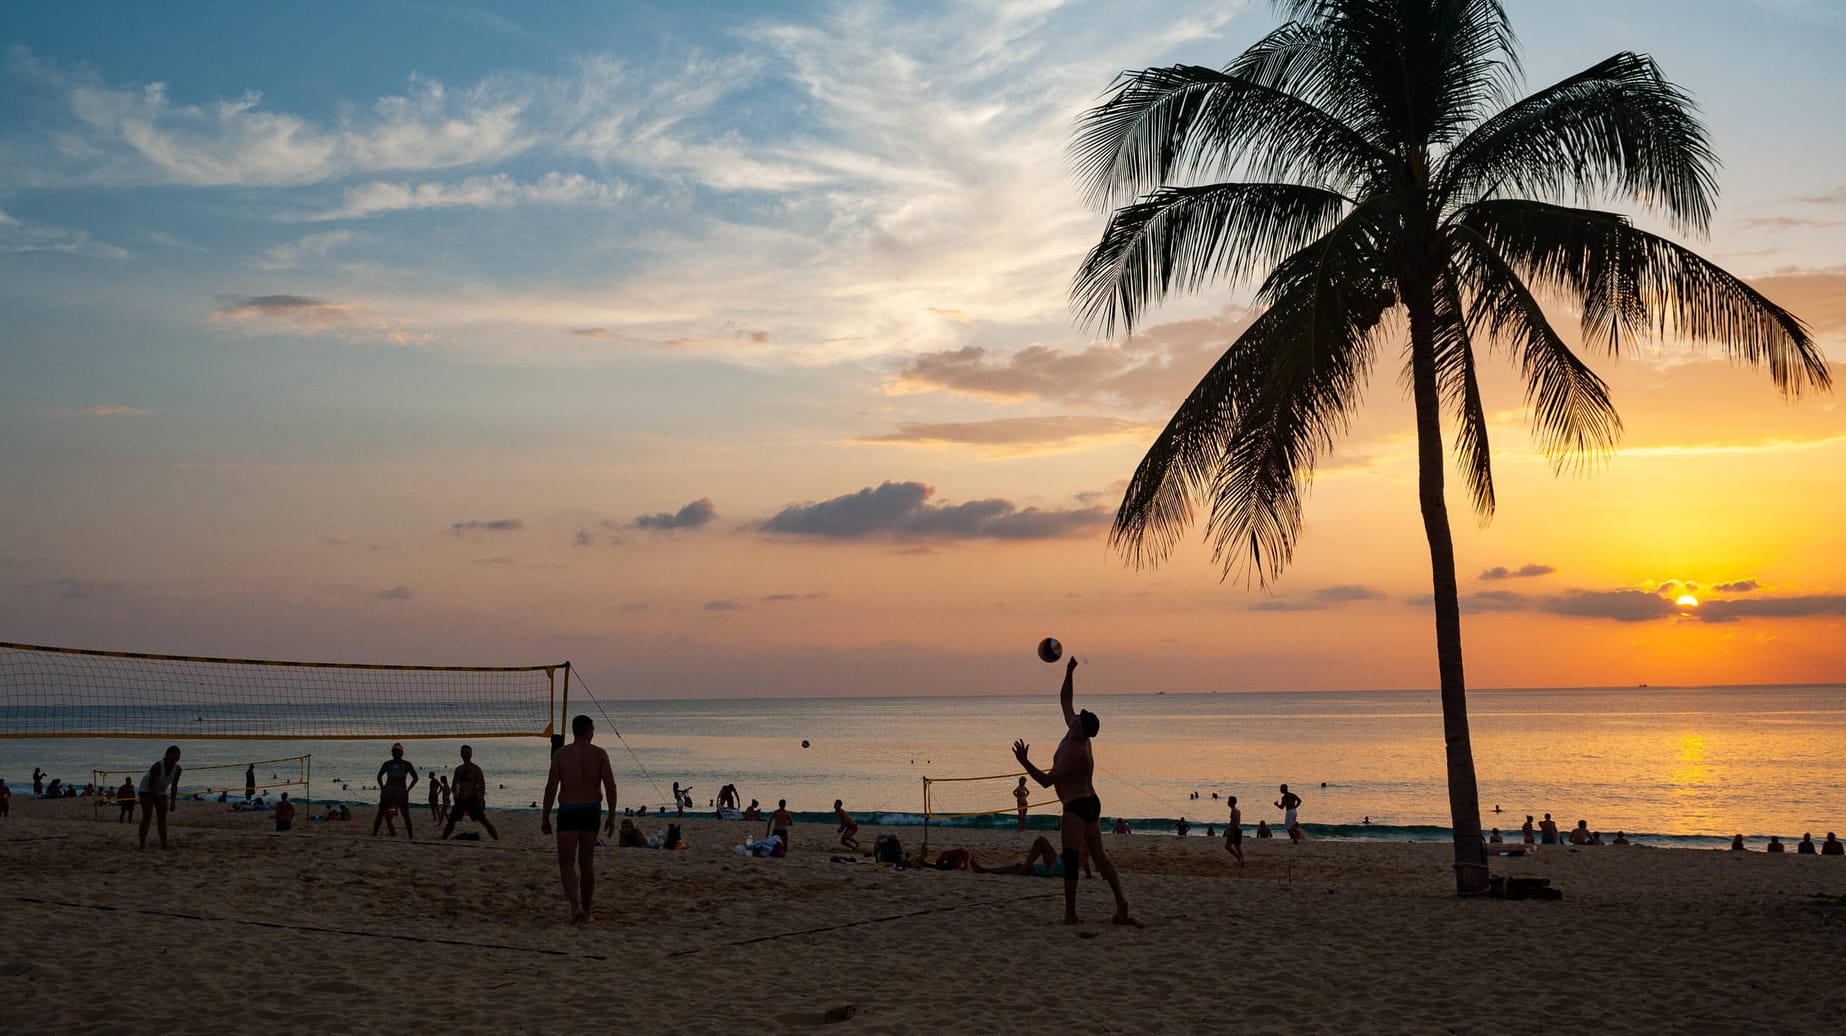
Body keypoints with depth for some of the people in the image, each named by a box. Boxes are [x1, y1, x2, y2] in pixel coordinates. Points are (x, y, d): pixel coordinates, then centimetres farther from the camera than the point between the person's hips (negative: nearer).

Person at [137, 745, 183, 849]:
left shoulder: (177, 769, -13)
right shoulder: (158, 765, -31)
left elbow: (174, 786, -3)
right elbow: (151, 784, -29)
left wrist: (173, 802, -10)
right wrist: (161, 800, -32)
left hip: (161, 792, 6)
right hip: (147, 790, -6)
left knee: (162, 818, 1)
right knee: (147, 817, -15)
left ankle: (164, 844, 2)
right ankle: (142, 844, -16)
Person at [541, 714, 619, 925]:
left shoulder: (560, 754, -1)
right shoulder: (599, 754, 1)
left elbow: (551, 787, -4)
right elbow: (610, 787, -3)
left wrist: (545, 817, 2)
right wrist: (611, 816, 4)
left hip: (568, 811, -2)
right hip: (592, 811, 2)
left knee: (567, 863, 1)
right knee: (587, 863, 13)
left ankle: (576, 906, -20)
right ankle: (586, 912, 18)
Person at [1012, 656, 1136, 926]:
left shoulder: (1075, 752, -23)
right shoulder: (1077, 734, 1)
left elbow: (1046, 780, -24)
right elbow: (1064, 700, 14)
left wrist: (1024, 761, -28)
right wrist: (1069, 672, 7)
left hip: (1077, 807, -10)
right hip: (1090, 802, 10)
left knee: (1070, 859, -5)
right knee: (1099, 855, 12)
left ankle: (1070, 912, -2)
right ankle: (1121, 903, 11)